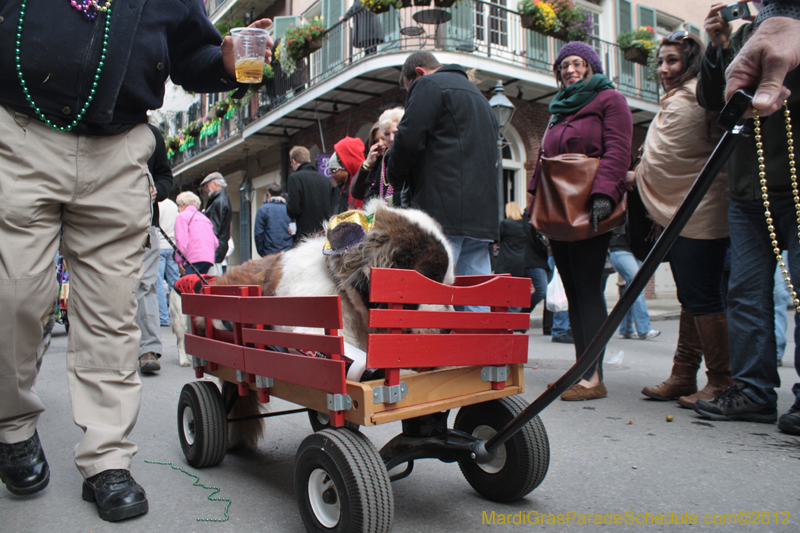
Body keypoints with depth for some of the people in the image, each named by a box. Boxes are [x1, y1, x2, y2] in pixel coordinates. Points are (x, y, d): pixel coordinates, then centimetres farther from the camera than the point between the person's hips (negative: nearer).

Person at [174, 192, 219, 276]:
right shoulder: (205, 218, 27)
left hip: (192, 259, -7)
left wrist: (179, 260, -7)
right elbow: (216, 243, 18)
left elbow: (181, 240, -7)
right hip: (209, 259, 7)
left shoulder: (182, 216, 7)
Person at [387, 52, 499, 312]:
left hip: (444, 210, -8)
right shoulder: (479, 96, 30)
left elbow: (409, 140, -9)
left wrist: (395, 177, 9)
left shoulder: (428, 85, 3)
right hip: (483, 213, 9)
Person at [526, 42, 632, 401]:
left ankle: (594, 376, -9)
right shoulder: (559, 110, 26)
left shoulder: (610, 100, 5)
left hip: (590, 212, -7)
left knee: (587, 287, -11)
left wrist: (604, 194, -23)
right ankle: (583, 370, 9)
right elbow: (544, 159, 24)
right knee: (572, 290, 5)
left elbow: (617, 151, -9)